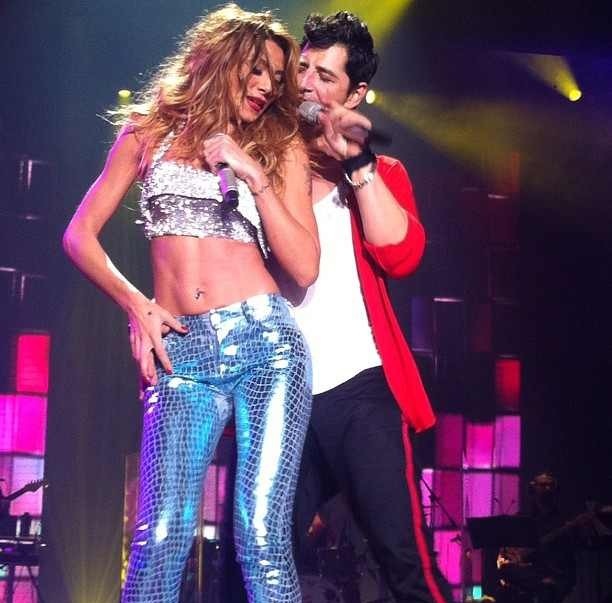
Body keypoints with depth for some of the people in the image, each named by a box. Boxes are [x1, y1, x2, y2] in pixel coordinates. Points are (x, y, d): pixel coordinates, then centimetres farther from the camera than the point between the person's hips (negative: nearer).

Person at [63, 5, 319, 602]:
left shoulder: (281, 146, 14)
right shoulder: (150, 133, 14)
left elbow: (305, 267, 4)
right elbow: (80, 234, 13)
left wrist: (255, 177, -4)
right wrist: (136, 304, 0)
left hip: (266, 340, 0)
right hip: (181, 351, 0)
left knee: (263, 540, -9)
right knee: (161, 539, -10)